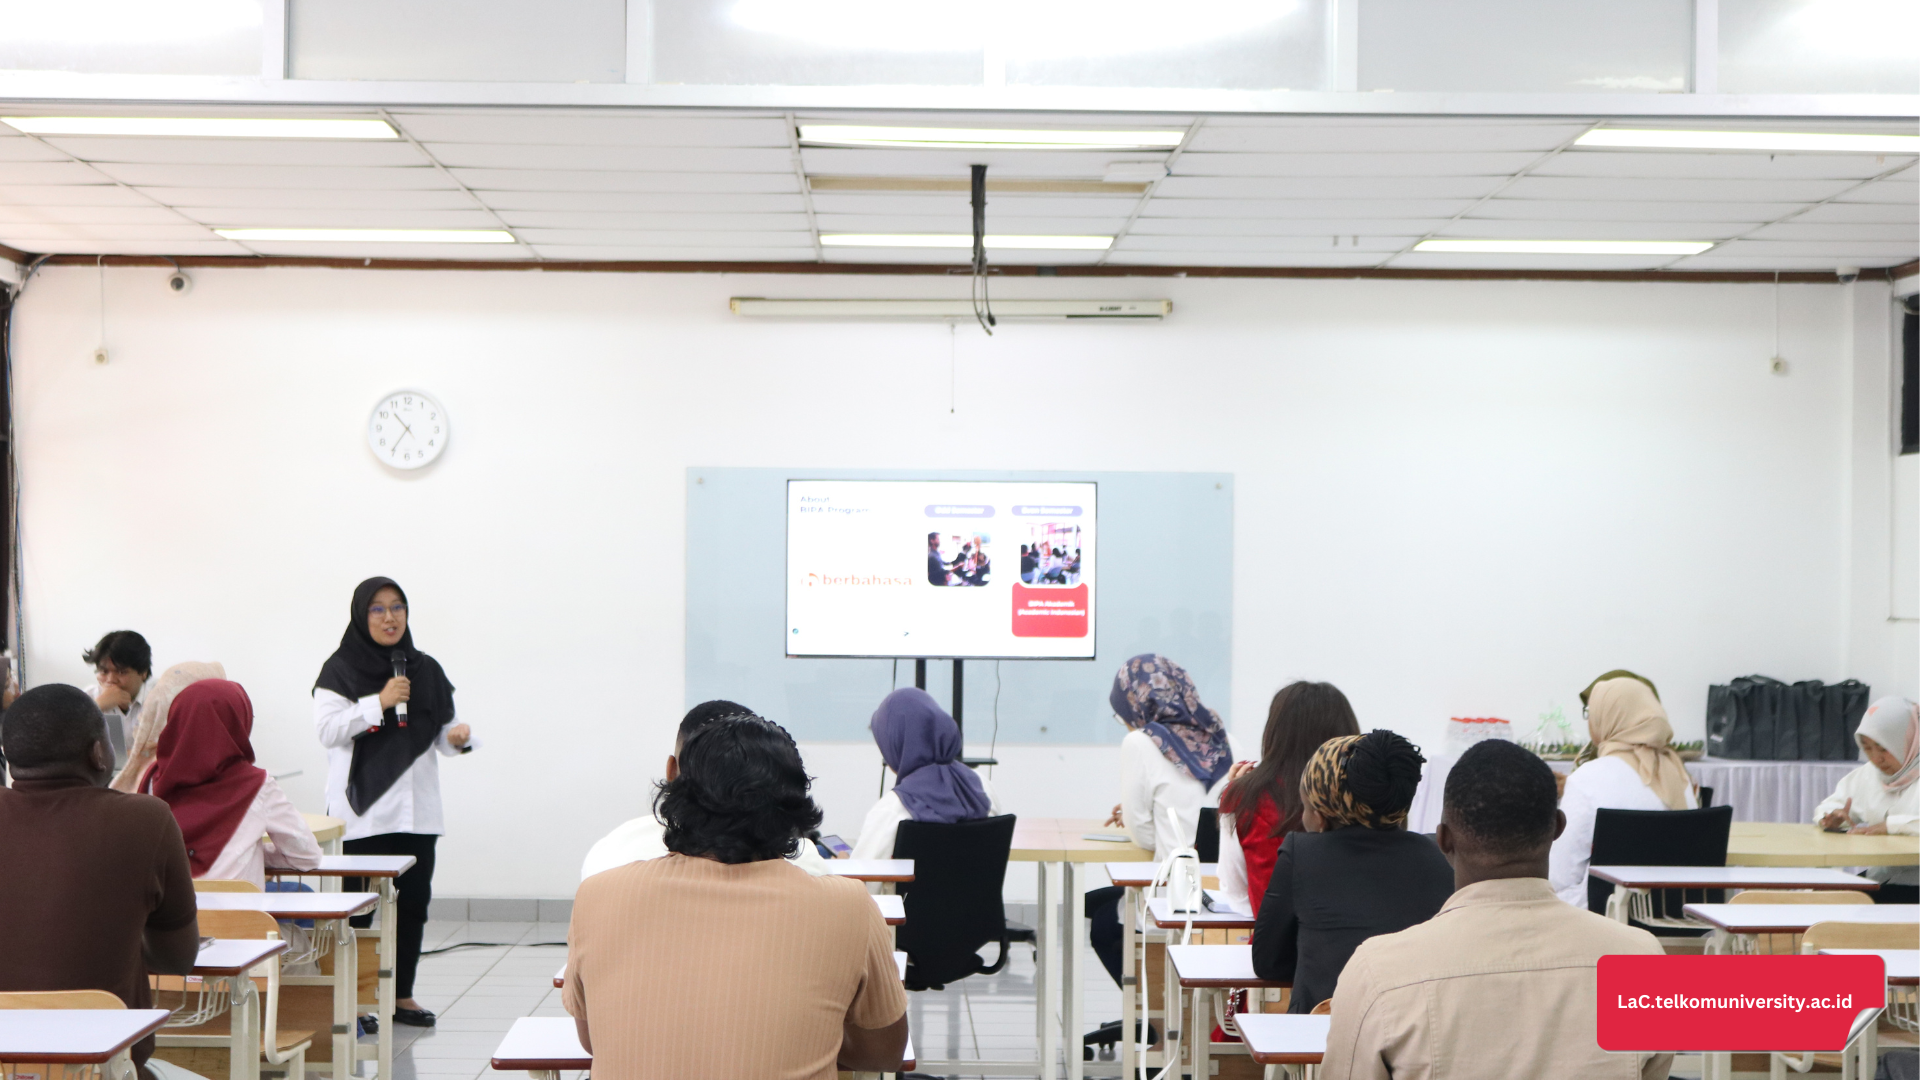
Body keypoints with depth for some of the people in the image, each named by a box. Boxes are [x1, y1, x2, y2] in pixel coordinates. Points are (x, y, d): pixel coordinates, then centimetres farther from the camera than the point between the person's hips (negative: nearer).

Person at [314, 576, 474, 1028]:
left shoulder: (426, 670, 12)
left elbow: (442, 732, 17)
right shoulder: (341, 669, -1)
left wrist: (459, 737, -6)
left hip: (417, 807, 4)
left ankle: (402, 995, 18)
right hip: (363, 808, -4)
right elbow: (328, 729, -11)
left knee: (414, 902, 7)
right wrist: (379, 703, -19)